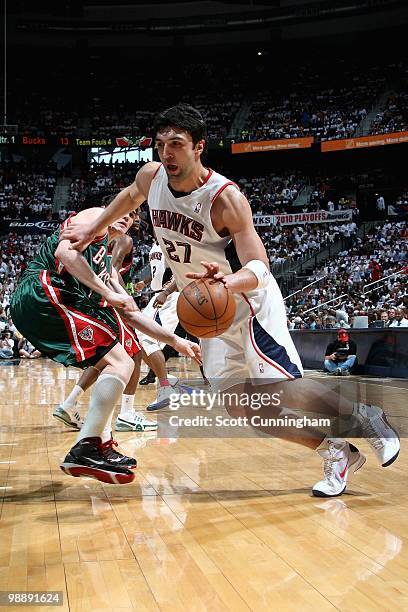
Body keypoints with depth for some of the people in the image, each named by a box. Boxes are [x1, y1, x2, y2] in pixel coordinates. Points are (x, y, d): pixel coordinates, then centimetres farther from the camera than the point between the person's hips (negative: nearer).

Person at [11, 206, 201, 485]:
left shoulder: (107, 264, 32)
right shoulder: (96, 216, 8)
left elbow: (131, 315, 31)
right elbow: (65, 252, -13)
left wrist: (176, 341, 28)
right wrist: (109, 294, -12)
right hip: (44, 292, -10)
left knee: (116, 364, 19)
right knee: (120, 364, -14)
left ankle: (100, 444, 16)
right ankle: (84, 451, -19)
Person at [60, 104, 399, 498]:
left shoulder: (225, 197, -24)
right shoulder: (151, 177, -5)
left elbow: (259, 267, -29)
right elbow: (130, 196, 21)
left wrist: (230, 281, -50)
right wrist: (92, 230, 22)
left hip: (250, 304, -7)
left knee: (281, 391, -20)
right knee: (238, 405, -1)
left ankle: (365, 416, 9)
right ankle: (336, 454, 12)